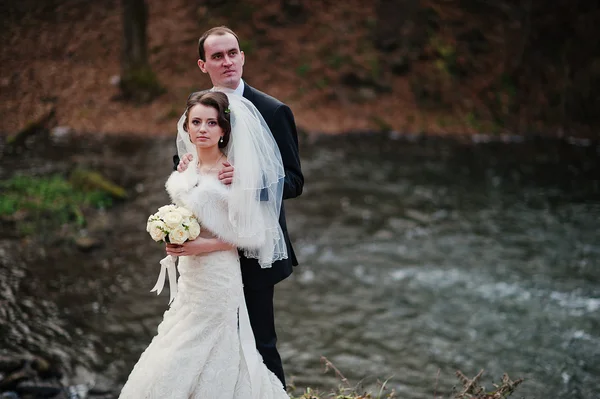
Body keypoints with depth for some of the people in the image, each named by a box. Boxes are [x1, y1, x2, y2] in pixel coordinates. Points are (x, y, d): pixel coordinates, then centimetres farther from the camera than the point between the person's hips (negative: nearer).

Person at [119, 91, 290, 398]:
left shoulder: (233, 173, -17)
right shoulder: (188, 167, 5)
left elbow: (250, 234, -16)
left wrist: (202, 245, -21)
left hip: (216, 277, -7)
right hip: (189, 276, 7)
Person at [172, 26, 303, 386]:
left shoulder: (274, 111, -10)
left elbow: (294, 182, -12)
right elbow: (186, 159, 17)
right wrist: (184, 165, -7)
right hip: (207, 246, 5)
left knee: (260, 344, 3)